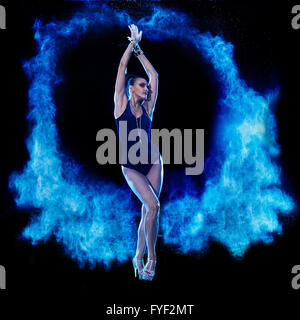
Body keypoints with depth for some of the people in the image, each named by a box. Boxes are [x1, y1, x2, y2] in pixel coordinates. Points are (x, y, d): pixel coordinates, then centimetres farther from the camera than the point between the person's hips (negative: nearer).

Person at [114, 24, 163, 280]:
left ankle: (139, 257, 15)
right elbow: (122, 67, -1)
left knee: (148, 211, 2)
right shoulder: (121, 104, 1)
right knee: (153, 206, -16)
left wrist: (139, 50, 16)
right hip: (131, 166, -4)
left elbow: (154, 75, 11)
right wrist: (132, 42, 5)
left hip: (153, 162, 4)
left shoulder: (147, 107, 9)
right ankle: (151, 257, -2)